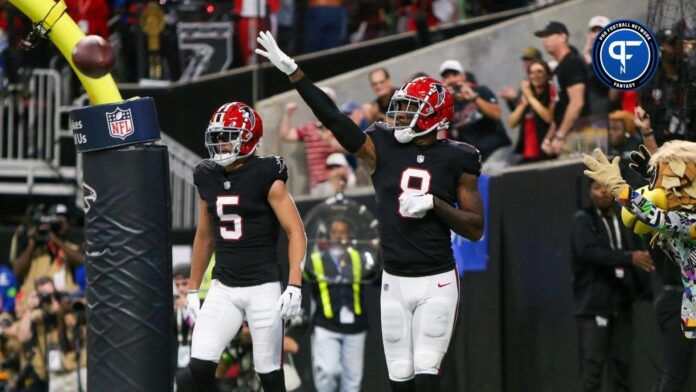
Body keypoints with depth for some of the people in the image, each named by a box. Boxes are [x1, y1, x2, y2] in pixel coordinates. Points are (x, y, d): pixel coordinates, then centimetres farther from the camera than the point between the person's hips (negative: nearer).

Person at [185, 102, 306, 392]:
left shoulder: (265, 177, -9)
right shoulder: (208, 179, 8)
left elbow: (296, 232, -11)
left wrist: (294, 287, -20)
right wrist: (193, 289, 22)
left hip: (263, 286, -5)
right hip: (223, 288, 5)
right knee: (200, 365, -8)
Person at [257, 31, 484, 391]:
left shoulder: (455, 161, -2)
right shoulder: (382, 148, 2)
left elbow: (476, 229, -1)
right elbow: (333, 118, -2)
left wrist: (433, 203, -15)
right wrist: (292, 71, -7)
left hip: (436, 284, -3)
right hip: (394, 282, 3)